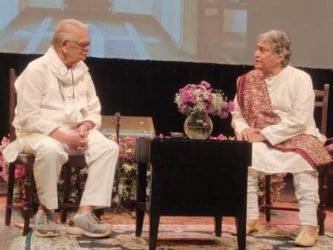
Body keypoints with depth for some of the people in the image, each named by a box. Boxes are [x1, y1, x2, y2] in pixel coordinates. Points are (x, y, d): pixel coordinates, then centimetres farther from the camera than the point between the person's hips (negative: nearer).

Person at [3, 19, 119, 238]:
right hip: (39, 133, -6)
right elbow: (29, 117, -17)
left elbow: (94, 110, 12)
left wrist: (84, 127, -11)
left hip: (75, 132, 6)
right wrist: (62, 135, -25)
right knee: (51, 150, -40)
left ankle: (85, 213, -24)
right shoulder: (37, 69, -11)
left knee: (109, 148, -20)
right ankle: (45, 210, -18)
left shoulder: (82, 70, 9)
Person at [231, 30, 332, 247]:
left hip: (297, 137, -3)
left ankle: (309, 225, -31)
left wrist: (265, 135, -23)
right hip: (262, 140, 4)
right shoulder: (249, 80, 4)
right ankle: (251, 219, -19)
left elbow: (299, 121, -18)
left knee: (303, 159, -35)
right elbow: (237, 114, 9)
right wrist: (244, 129, -15)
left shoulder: (300, 79, -9)